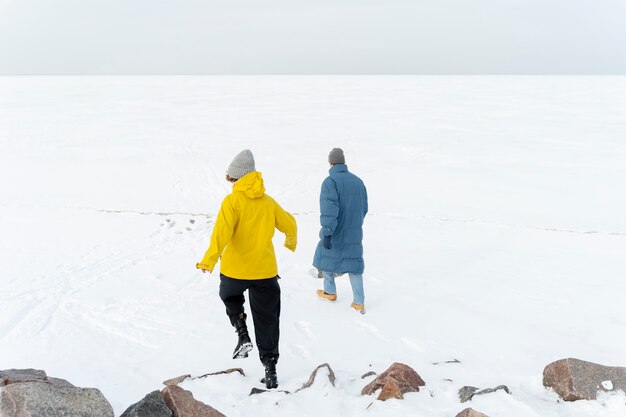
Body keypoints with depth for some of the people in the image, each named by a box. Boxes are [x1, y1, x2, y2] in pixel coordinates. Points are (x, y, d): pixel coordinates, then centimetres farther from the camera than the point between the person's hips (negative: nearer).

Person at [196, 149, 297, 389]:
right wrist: (291, 243, 36)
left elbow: (222, 231, -24)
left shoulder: (232, 201, -9)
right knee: (267, 322, 11)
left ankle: (242, 335, 8)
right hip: (265, 270, 3)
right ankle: (270, 371, 11)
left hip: (234, 270, -3)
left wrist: (209, 260, -31)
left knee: (230, 297, 30)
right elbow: (290, 226, 15)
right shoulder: (268, 202, 5)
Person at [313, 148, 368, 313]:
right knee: (354, 264, 10)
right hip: (354, 234, 5)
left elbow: (329, 208, -25)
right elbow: (364, 208, 11)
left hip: (335, 233, -5)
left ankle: (330, 292, 34)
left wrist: (327, 233, -26)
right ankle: (359, 302, 8)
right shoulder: (358, 181, 3)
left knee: (325, 258, 19)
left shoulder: (330, 182, -16)